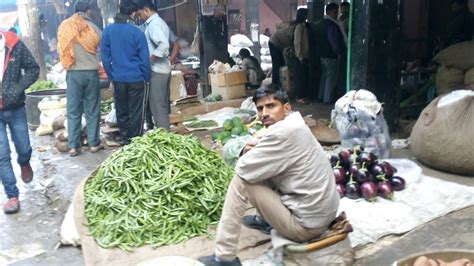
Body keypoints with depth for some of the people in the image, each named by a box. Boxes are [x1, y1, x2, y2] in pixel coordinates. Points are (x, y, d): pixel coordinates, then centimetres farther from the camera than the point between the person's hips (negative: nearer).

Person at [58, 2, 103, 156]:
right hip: (91, 72, -1)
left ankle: (73, 146, 6)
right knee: (92, 110, 7)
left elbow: (61, 49, 8)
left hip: (73, 73, 1)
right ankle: (94, 143, 11)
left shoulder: (64, 27, 4)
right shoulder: (93, 28, 0)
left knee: (73, 111, 5)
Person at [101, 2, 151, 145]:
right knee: (136, 112, 6)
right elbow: (144, 58, -10)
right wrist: (147, 77, 1)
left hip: (118, 78, 4)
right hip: (136, 78, -4)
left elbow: (105, 56, 4)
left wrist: (111, 75, 13)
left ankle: (124, 138, 25)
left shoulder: (108, 30, 0)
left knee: (121, 111, 15)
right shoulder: (136, 32, -12)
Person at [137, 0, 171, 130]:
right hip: (164, 68, 10)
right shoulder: (159, 22, 17)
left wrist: (149, 59, -20)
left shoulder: (153, 24, -13)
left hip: (157, 70, -10)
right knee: (163, 105, 14)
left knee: (157, 105, -5)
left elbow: (164, 44, -28)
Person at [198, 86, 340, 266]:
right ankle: (266, 220, 32)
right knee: (261, 171, 17)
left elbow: (243, 169, -19)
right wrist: (254, 151, -4)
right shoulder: (293, 126, 9)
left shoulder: (283, 131, -22)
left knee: (241, 180, -9)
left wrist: (248, 152, 2)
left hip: (306, 225, -9)